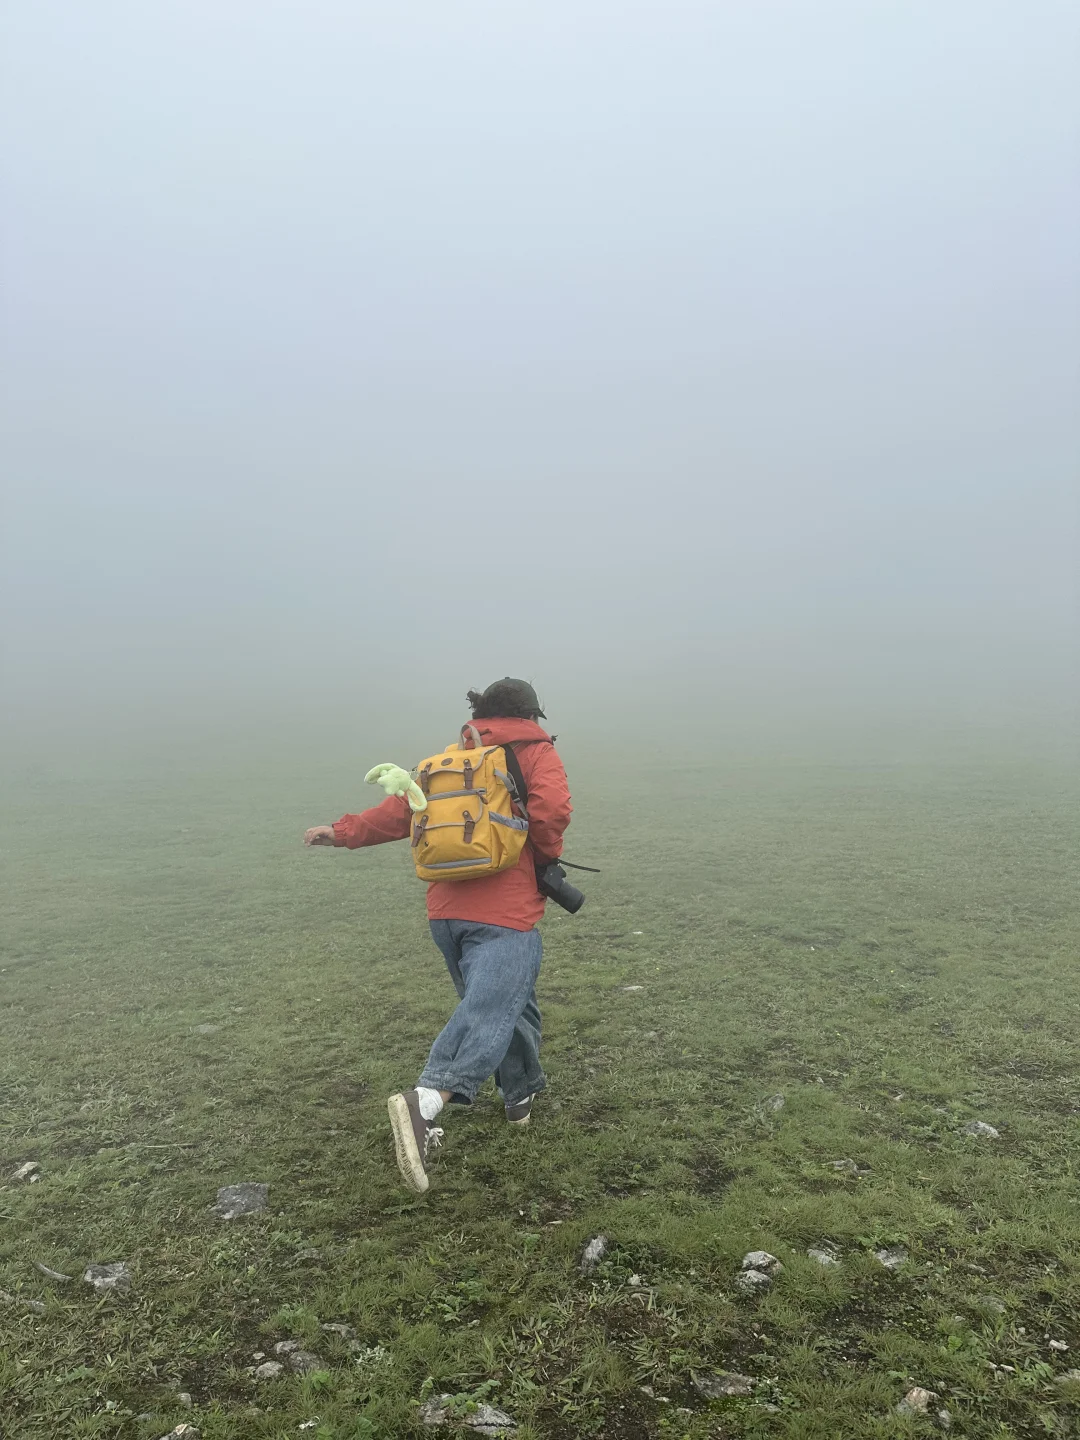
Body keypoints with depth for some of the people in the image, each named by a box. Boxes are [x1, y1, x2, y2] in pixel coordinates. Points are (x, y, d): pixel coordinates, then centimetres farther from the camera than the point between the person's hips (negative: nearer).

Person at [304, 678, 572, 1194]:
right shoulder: (536, 751, 4)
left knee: (500, 1002, 24)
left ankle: (521, 1094, 35)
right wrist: (546, 858, 3)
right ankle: (425, 1102, -36)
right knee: (489, 1014, -15)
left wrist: (345, 831, 22)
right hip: (506, 914, -6)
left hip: (446, 910, 6)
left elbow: (402, 808, 13)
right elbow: (550, 810, -14)